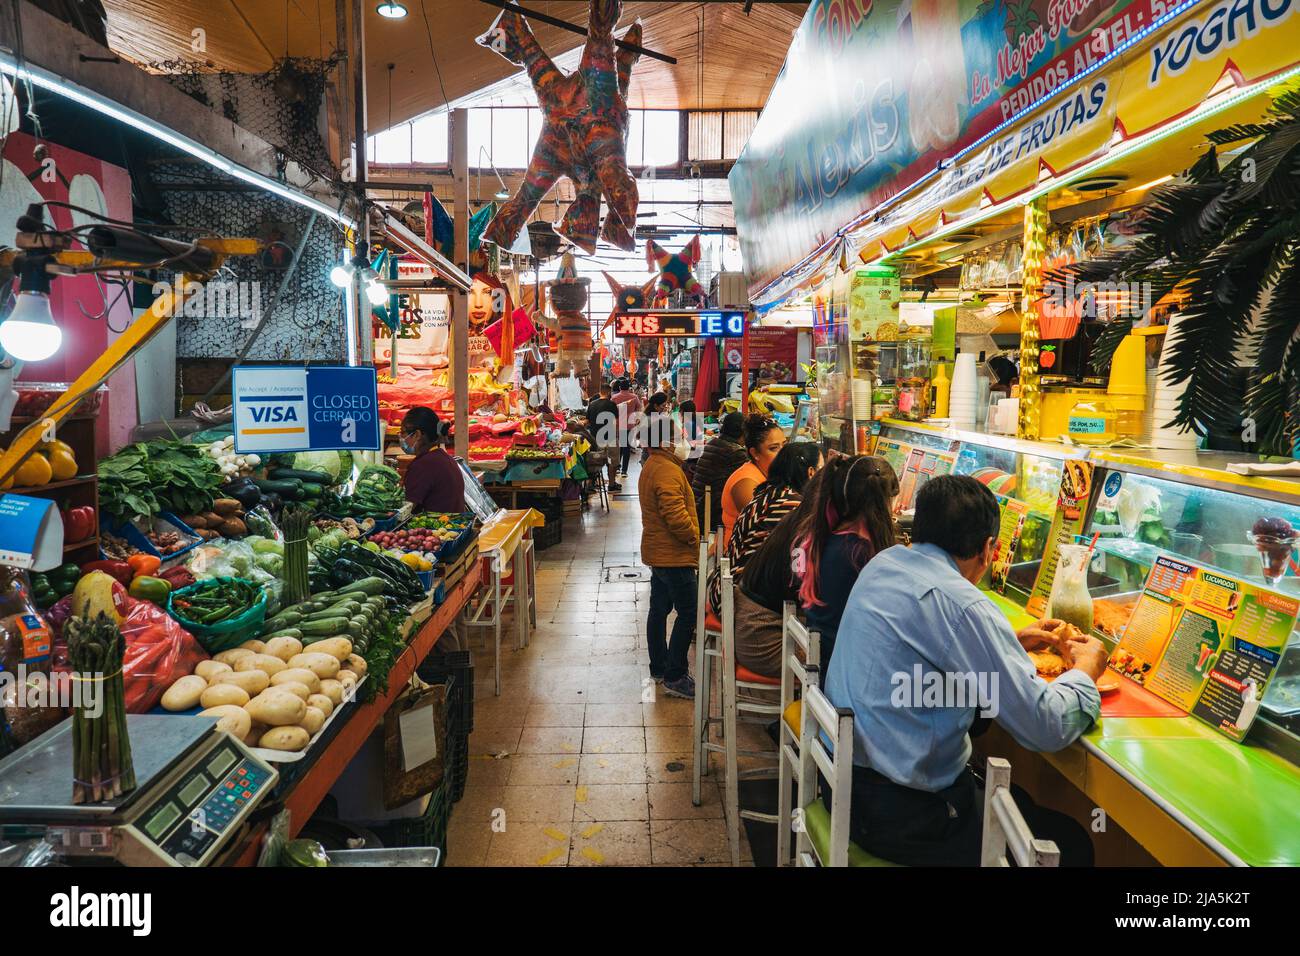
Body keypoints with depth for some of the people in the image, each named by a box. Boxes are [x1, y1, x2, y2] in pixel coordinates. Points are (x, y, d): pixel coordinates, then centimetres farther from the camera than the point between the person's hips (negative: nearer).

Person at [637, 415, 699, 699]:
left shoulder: (651, 465, 13)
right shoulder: (668, 471, -21)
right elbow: (676, 515, -27)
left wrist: (690, 535, 14)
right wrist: (695, 537, -11)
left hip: (657, 551, 11)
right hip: (674, 555, -11)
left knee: (659, 609, 15)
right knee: (688, 614, -6)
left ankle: (659, 668, 26)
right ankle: (674, 678, -2)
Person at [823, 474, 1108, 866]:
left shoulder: (883, 562, 1)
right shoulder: (960, 604, -25)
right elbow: (1047, 728, -19)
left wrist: (1009, 642, 18)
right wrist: (1085, 670, 0)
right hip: (897, 814, -8)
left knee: (1017, 798, 27)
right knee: (1071, 843, 11)